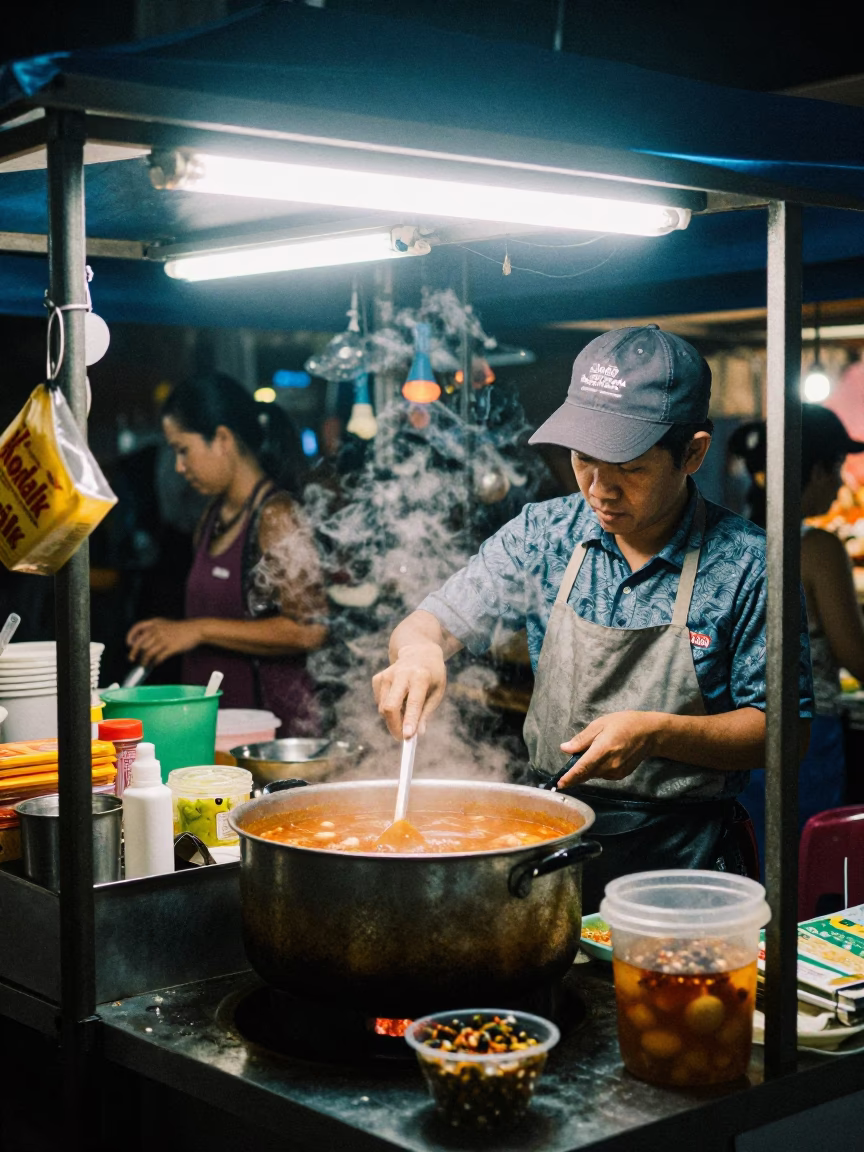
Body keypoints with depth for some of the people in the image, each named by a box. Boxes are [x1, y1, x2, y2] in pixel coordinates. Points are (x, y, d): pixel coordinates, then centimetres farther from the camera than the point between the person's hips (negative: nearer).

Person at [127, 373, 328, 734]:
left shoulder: (276, 517, -12)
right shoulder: (214, 516, 14)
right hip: (213, 715, 7)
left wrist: (199, 630, -16)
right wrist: (172, 630, 8)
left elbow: (309, 629, -19)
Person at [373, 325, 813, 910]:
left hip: (681, 861, -3)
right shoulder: (543, 534, 4)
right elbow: (436, 622, 7)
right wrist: (419, 649, -18)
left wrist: (656, 732, -17)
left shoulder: (748, 564, -6)